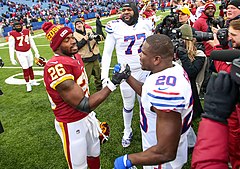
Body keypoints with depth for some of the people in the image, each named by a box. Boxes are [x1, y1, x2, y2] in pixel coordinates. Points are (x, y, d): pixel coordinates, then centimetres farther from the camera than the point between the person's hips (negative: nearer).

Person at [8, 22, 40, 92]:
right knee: (25, 69, -3)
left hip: (29, 52, 4)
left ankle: (32, 81, 30)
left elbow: (32, 42, 11)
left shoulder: (27, 31, 1)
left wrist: (36, 52, 13)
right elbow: (11, 47, -9)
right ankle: (28, 84, 10)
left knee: (30, 67, 14)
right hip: (20, 54, -4)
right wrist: (12, 59, -11)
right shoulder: (12, 34, -11)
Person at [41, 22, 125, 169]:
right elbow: (84, 105, -28)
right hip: (72, 124, -8)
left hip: (88, 116, 8)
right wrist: (112, 84, -26)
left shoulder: (76, 57, 1)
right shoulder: (57, 67, -30)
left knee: (94, 155, 26)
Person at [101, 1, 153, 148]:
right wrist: (104, 76, -15)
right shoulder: (115, 27, -10)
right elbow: (107, 53, -7)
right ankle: (127, 131, 36)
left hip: (145, 70, 3)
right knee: (128, 105, 12)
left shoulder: (146, 24, -2)